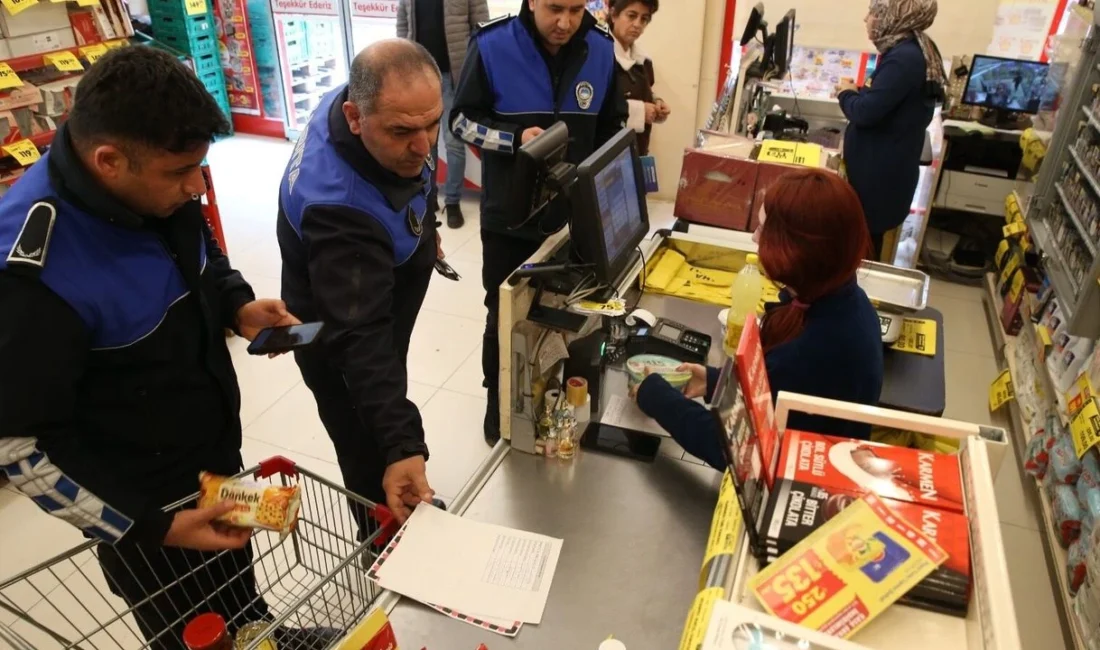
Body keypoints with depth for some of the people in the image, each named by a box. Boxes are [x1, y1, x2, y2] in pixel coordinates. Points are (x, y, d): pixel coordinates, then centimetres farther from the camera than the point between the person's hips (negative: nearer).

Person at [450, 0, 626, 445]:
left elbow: (612, 129, 9)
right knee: (504, 318, 11)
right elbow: (462, 120, -6)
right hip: (508, 217, -2)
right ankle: (499, 403, 33)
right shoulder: (492, 45, -13)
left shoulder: (600, 50, -3)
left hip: (572, 216, 3)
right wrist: (515, 140, -23)